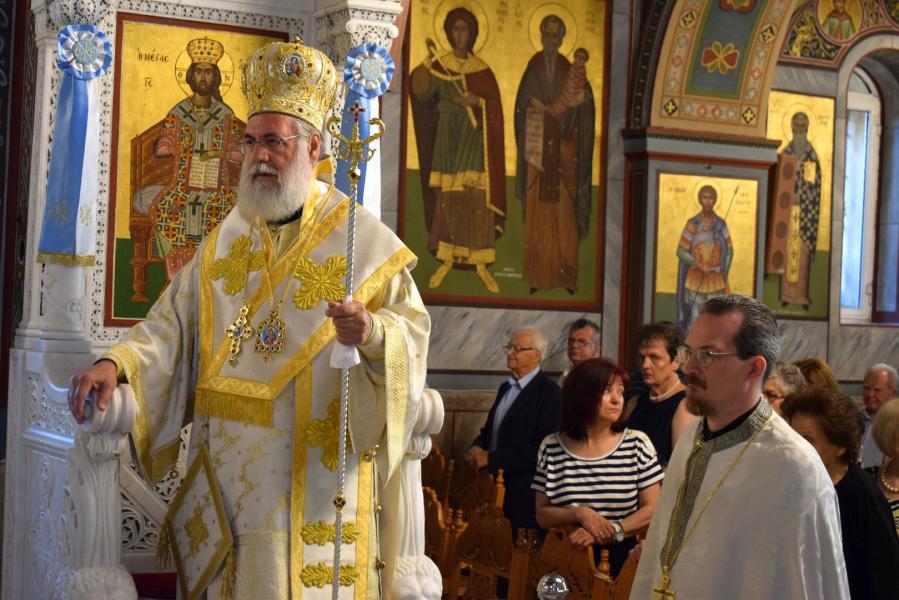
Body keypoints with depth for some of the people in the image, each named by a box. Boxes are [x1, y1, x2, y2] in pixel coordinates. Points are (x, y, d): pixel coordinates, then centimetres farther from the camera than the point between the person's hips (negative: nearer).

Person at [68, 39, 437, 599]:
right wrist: (116, 364, -12)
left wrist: (374, 333, -30)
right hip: (232, 471, 4)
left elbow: (413, 328, -7)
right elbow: (173, 326, 6)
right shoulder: (225, 242, 11)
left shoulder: (362, 239, -3)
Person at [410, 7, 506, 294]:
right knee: (447, 198, -1)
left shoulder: (482, 69, 6)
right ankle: (446, 260, 8)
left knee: (479, 200, -6)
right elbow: (424, 96, -9)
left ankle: (481, 263, -2)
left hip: (475, 140, 0)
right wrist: (420, 84, -29)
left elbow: (495, 106, 3)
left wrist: (478, 102, -15)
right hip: (448, 138, 0)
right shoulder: (438, 65, 5)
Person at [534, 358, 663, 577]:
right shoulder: (551, 447, 4)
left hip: (621, 559, 0)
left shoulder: (637, 443, 3)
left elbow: (653, 509, 2)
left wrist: (610, 530, -10)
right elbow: (542, 515, 6)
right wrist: (580, 513, -11)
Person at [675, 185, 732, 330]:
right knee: (695, 321, -5)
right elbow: (680, 252, -6)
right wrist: (699, 265, -19)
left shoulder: (721, 224, 3)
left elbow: (729, 250, 7)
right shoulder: (692, 224, -6)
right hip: (695, 280, -2)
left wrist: (724, 277, -2)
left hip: (715, 281, 2)